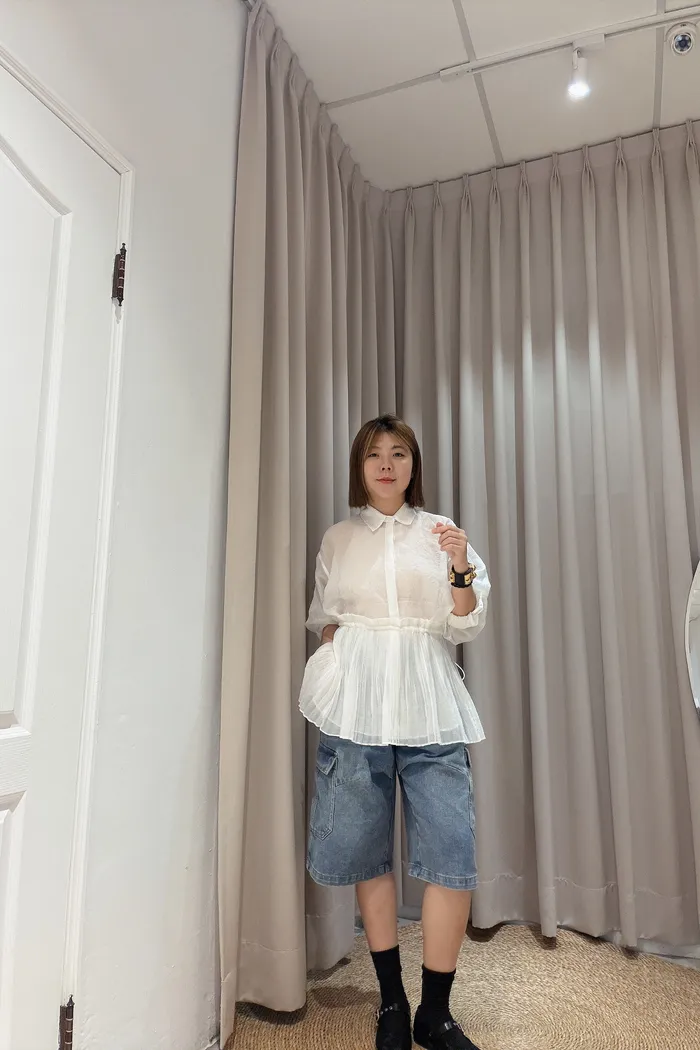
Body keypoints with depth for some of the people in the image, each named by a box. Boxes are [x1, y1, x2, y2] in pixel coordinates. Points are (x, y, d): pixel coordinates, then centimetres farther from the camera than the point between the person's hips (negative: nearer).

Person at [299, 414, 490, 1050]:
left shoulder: (441, 532, 8)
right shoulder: (339, 539, 11)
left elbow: (466, 629, 5)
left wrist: (460, 570, -12)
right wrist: (338, 657, -1)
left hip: (428, 704, 0)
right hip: (357, 701, 1)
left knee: (452, 854, -5)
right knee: (368, 849, 7)